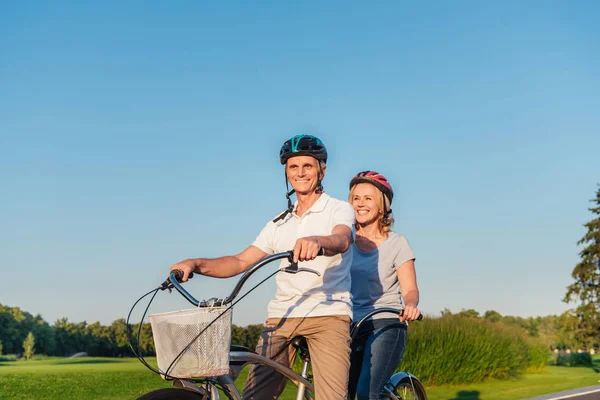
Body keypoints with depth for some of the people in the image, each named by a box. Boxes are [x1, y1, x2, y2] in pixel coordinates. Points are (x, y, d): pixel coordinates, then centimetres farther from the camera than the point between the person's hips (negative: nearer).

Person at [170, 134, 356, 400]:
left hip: (328, 314, -4)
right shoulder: (280, 223, 21)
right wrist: (196, 264, -4)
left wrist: (317, 241, -43)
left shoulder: (339, 209, 6)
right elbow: (240, 262, 14)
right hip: (281, 316, 4)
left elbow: (341, 239, -18)